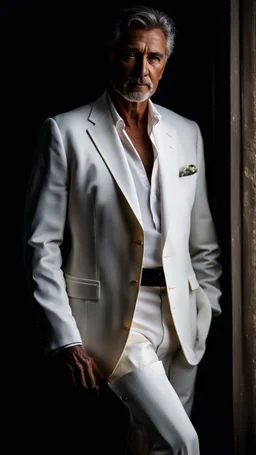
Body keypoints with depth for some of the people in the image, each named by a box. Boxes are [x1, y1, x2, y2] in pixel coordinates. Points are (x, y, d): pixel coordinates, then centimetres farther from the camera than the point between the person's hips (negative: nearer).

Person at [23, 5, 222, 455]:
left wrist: (207, 308, 10)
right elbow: (42, 245, -7)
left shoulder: (186, 133, 10)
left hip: (180, 317, 5)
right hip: (113, 316, -5)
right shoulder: (66, 132, -5)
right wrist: (65, 341, -12)